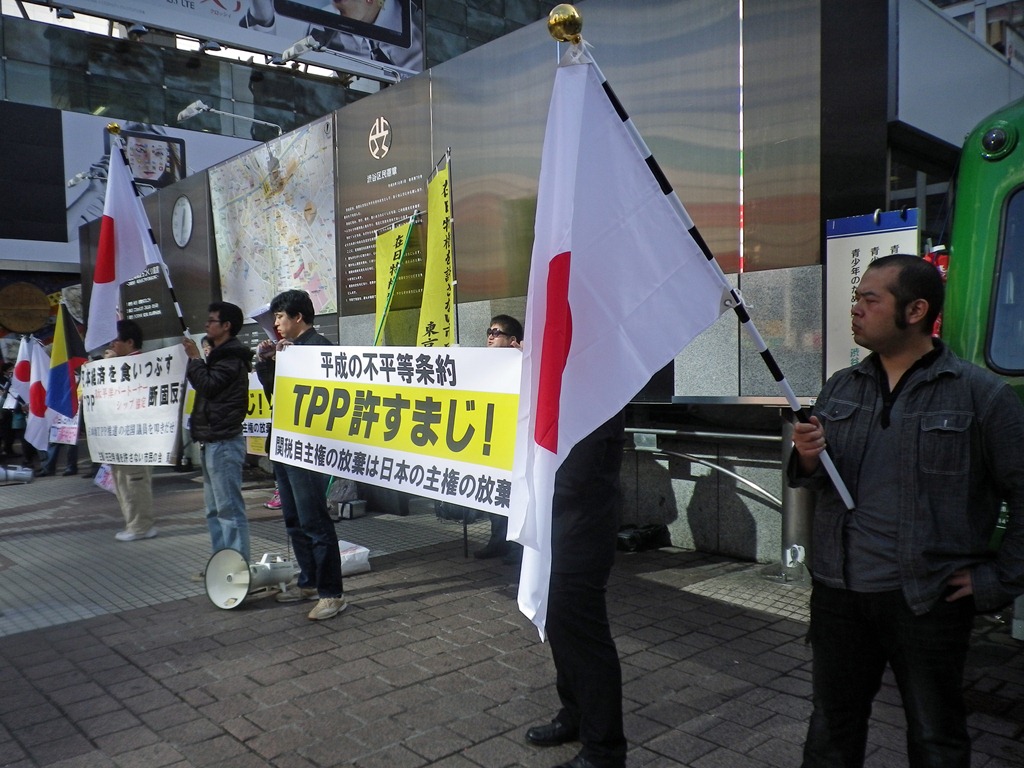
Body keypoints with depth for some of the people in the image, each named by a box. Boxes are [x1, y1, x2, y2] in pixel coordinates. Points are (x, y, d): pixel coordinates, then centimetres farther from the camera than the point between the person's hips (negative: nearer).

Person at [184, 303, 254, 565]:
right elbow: (202, 385, 21)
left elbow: (208, 385, -17)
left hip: (224, 442, -11)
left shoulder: (232, 357, -10)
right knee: (215, 509, 14)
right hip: (211, 441, 11)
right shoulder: (219, 354, 22)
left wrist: (195, 357, -9)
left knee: (229, 507, -9)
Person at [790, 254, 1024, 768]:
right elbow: (816, 481, 10)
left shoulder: (981, 394, -8)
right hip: (838, 592, 4)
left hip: (929, 602, -4)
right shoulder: (840, 389, 8)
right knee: (832, 724, 17)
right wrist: (808, 459, -12)